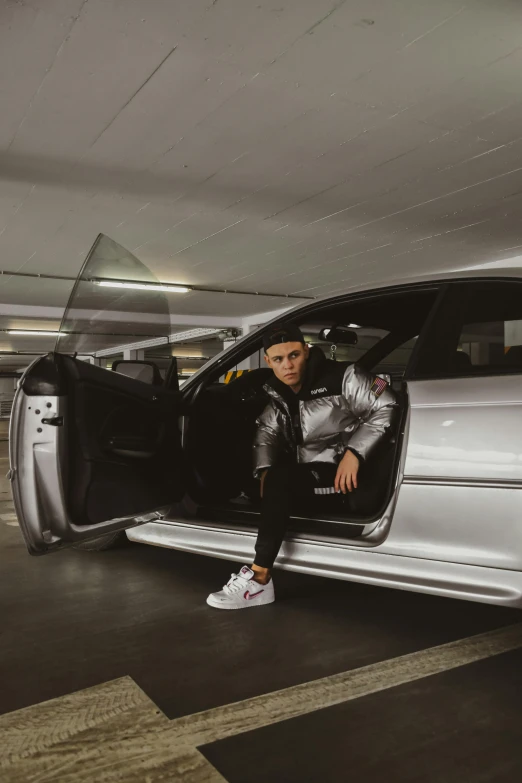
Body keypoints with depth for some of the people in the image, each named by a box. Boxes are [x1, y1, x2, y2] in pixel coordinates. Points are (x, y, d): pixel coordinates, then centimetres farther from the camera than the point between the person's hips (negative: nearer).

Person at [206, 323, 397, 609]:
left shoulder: (341, 377, -12)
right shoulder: (276, 393, 5)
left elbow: (385, 408, -13)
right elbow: (267, 434, 2)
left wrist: (354, 453, -21)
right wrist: (265, 470, -17)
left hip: (340, 473, -8)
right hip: (303, 472, 8)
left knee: (280, 480, -28)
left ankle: (259, 579, -25)